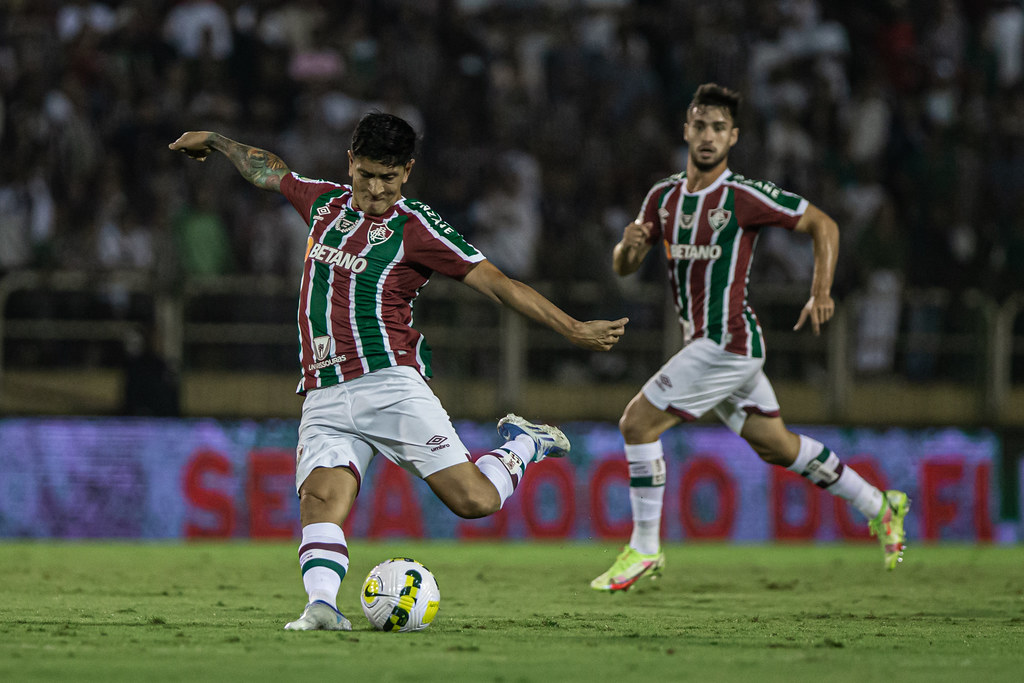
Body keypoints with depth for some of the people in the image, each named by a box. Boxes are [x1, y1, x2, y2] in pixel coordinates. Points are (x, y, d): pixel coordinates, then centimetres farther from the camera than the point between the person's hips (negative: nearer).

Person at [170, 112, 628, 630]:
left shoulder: (415, 227, 1)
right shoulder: (324, 202, 17)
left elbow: (495, 282, -2)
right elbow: (267, 170, 37)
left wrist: (573, 329, -7)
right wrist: (214, 141, 49)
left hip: (389, 384, -4)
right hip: (324, 399, 4)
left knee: (474, 499, -13)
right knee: (320, 499, -24)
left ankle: (523, 444, 16)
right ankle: (322, 606, -39)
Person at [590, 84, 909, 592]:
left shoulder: (745, 197, -12)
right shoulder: (663, 197, 8)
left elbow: (822, 225, -5)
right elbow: (623, 268, 12)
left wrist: (821, 293, -15)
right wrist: (629, 244, -12)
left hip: (728, 343, -8)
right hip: (706, 342, 8)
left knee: (637, 423, -11)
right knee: (775, 445, 17)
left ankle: (644, 550, -2)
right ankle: (877, 506, 31)